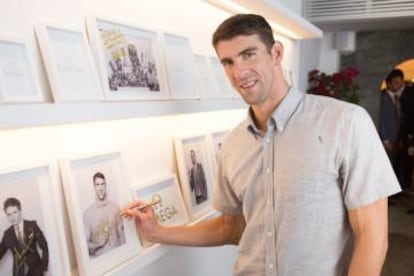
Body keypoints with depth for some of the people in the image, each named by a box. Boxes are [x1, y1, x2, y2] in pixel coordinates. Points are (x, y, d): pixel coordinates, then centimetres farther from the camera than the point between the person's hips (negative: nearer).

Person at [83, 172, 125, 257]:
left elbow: (121, 231, 6)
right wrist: (96, 246, -17)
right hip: (99, 257, -1)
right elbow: (85, 242, -2)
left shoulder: (115, 207, 0)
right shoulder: (88, 213, -7)